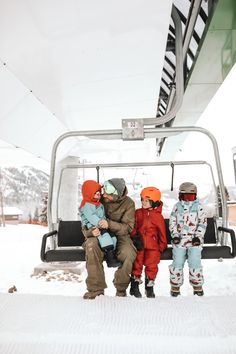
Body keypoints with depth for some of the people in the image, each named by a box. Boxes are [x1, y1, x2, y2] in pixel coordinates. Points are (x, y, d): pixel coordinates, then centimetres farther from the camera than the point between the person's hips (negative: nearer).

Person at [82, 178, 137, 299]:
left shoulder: (128, 203, -9)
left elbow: (128, 228, -12)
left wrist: (110, 224, -31)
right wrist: (90, 232, -27)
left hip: (119, 235, 0)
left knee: (129, 254, -31)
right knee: (91, 245, -34)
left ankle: (121, 287, -1)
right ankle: (96, 288, -19)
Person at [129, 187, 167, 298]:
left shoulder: (158, 216, -2)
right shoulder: (138, 213, 2)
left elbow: (162, 232, 5)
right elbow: (133, 227, 4)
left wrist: (162, 246, 7)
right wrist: (135, 236, -10)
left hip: (153, 246, 0)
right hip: (139, 244, 1)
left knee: (151, 266, 6)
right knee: (137, 264, 7)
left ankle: (149, 287, 22)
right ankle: (134, 286, 19)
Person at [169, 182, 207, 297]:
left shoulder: (198, 206, 3)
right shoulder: (177, 206, 6)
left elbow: (203, 223, 1)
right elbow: (172, 222, 6)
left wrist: (198, 236, -8)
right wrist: (175, 235, -5)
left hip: (194, 241, -1)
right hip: (179, 240, 1)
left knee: (195, 263, -2)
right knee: (177, 263, 3)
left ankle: (197, 286, 16)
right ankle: (175, 286, 16)